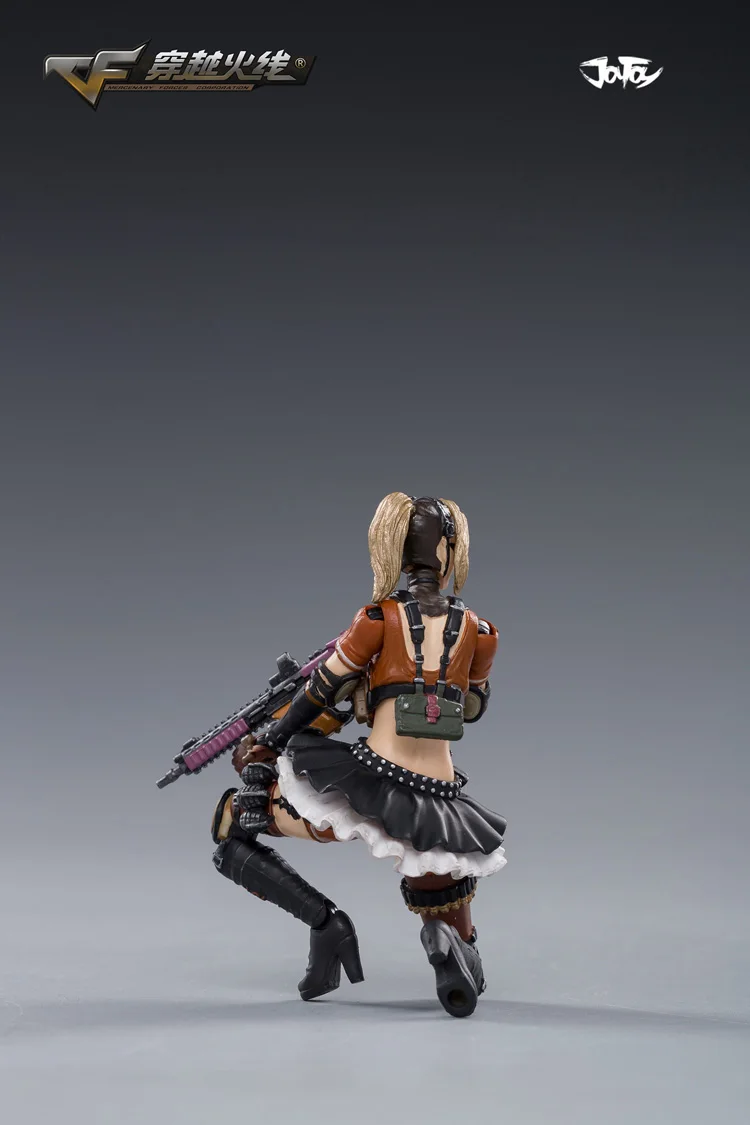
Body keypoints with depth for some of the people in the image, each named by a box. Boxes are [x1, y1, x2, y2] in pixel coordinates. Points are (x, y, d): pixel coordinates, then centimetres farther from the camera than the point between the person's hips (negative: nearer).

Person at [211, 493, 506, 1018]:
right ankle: (450, 940, -12)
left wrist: (264, 745, 20)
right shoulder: (479, 632, 6)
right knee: (453, 936, 27)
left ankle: (326, 922, -1)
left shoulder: (381, 617, -2)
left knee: (234, 820, 15)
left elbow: (318, 697, 6)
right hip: (438, 805, 4)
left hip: (369, 789, -3)